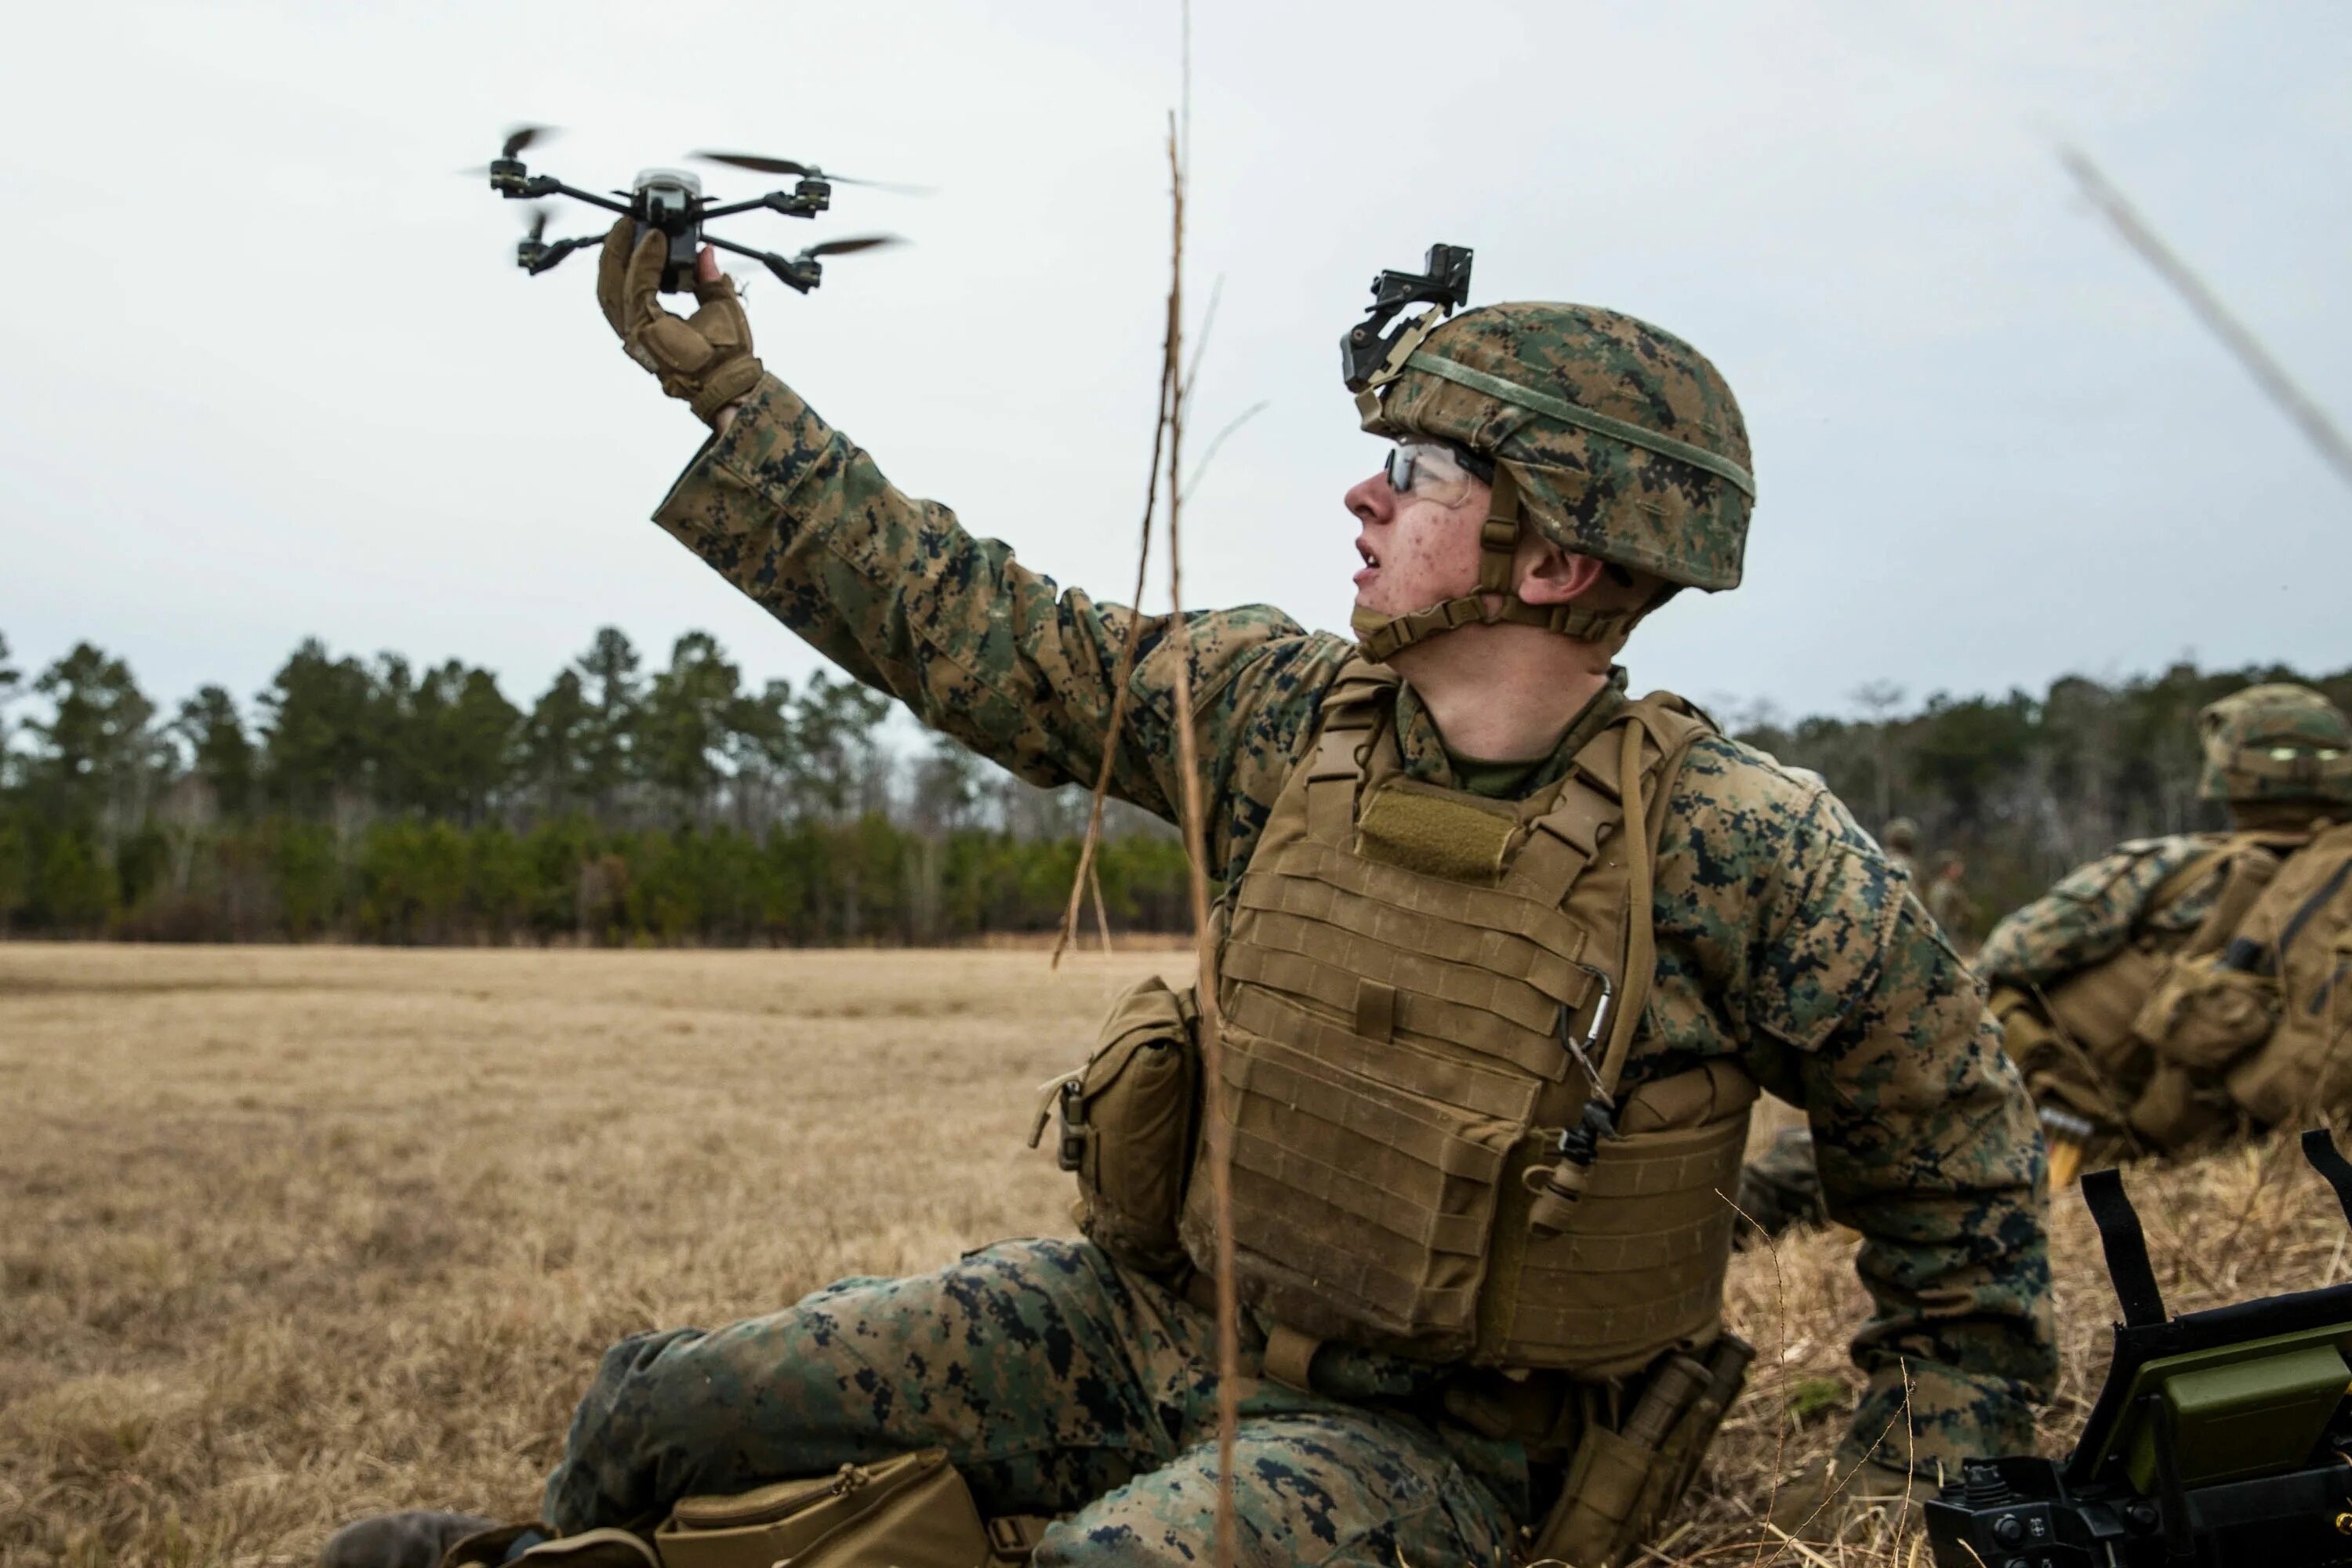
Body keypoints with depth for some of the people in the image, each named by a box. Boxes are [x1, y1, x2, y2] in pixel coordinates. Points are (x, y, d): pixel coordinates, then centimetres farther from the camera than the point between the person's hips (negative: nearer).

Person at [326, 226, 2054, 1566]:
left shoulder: (1741, 852, -16)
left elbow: (1961, 1170, -3)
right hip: (1153, 1317, 5)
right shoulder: (1283, 708, -4)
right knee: (659, 1412, -3)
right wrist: (725, 389, 4)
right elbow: (972, 631, 2)